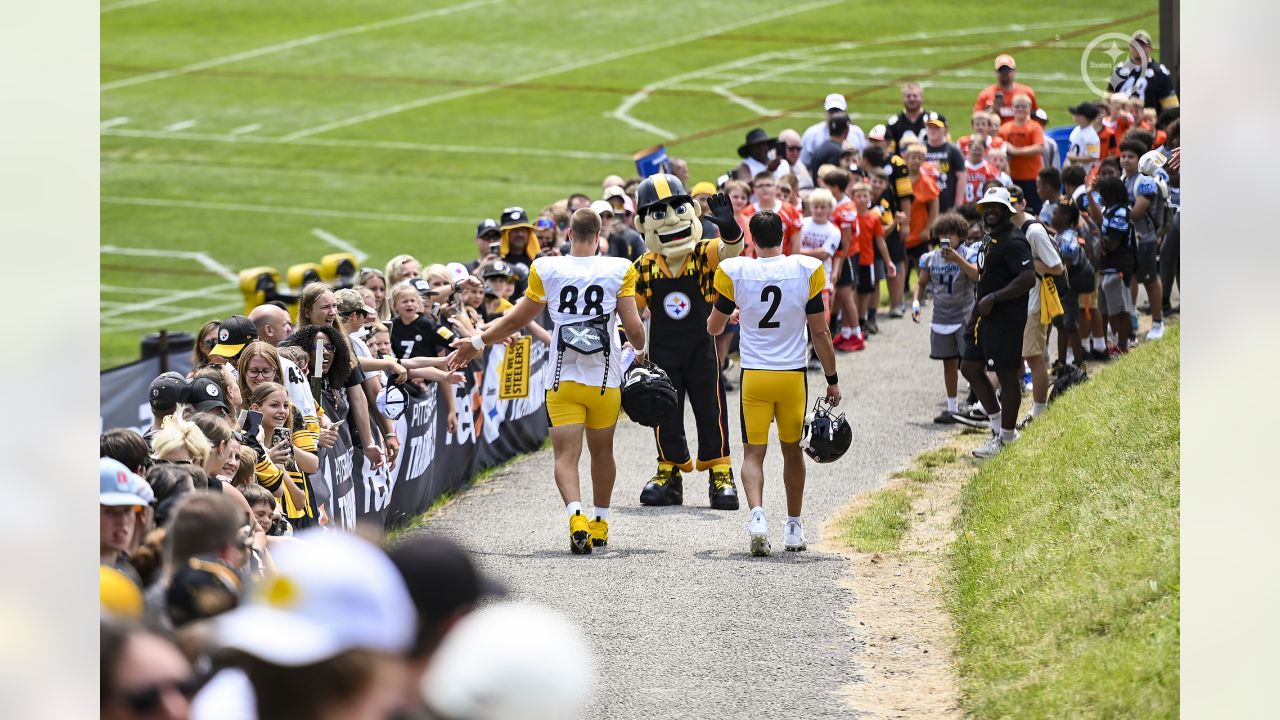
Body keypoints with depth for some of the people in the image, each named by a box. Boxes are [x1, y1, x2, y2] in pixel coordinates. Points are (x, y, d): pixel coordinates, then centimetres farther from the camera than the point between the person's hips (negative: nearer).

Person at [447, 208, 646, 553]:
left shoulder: (546, 270, -4)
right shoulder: (619, 270, -5)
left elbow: (516, 320, 4)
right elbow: (633, 326, -6)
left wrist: (477, 343, 19)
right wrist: (641, 349, 18)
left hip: (564, 380, -1)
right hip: (606, 381, 1)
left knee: (566, 453, -4)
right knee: (602, 451, 19)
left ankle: (576, 515, -27)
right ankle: (600, 522, 31)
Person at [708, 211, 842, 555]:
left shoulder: (735, 272, -6)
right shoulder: (806, 270, -6)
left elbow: (713, 327, 7)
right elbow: (820, 333, -1)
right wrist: (832, 380, 10)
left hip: (754, 375, -1)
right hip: (793, 375, 1)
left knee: (753, 452, 3)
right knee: (792, 450, 17)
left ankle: (757, 513, -21)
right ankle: (794, 525, 25)